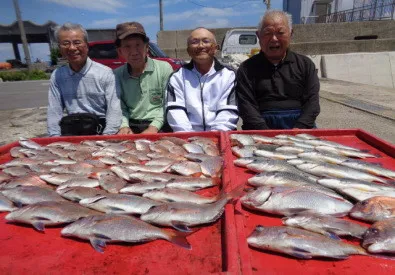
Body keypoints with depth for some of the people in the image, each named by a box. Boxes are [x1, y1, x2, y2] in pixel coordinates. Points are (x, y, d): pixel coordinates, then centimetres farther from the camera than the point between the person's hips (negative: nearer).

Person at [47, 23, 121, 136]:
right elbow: (54, 112, 8)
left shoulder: (105, 73, -3)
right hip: (70, 130, 3)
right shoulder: (57, 76, 8)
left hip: (99, 128, -2)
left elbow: (114, 111, -9)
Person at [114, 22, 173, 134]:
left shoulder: (164, 68, 1)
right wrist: (124, 126, -11)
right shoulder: (117, 75, 9)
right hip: (131, 128, 2)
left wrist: (154, 127, -14)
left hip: (159, 128, -1)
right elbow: (120, 107, 8)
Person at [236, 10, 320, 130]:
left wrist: (298, 130, -12)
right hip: (263, 126, -1)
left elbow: (312, 102, 5)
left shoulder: (305, 64, 14)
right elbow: (246, 106, -2)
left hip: (300, 124, 2)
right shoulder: (247, 69, 8)